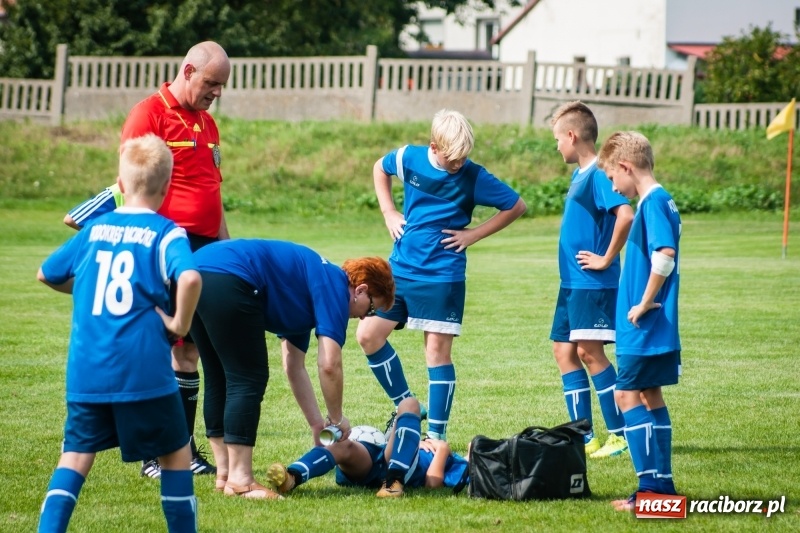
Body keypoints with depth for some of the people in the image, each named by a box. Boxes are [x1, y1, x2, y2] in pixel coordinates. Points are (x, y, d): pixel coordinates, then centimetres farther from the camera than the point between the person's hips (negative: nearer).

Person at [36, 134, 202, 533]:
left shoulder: (95, 230, 11)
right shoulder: (166, 234, -3)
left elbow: (47, 274, 22)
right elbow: (190, 277, -24)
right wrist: (180, 322, -10)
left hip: (85, 372, 4)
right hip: (143, 371, -4)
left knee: (76, 455, 9)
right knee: (175, 454, 11)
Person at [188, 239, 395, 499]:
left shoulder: (304, 292, 30)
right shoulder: (335, 286, 4)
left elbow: (294, 368, 36)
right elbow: (329, 364, -3)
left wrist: (318, 423, 36)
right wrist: (336, 419, 11)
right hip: (227, 280, -10)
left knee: (219, 381, 18)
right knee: (248, 380, -2)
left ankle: (225, 474, 23)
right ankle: (240, 481, -2)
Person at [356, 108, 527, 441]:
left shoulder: (473, 177, -12)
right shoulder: (409, 158, -4)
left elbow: (516, 206, -3)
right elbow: (380, 168, 19)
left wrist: (472, 234, -7)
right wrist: (389, 213, 8)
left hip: (442, 275, -4)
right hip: (400, 269, 4)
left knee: (437, 350, -4)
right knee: (368, 335, 2)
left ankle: (437, 435, 2)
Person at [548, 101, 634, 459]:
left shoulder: (598, 174, -15)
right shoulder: (579, 175, 15)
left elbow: (625, 215, -28)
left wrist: (607, 259, -21)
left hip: (593, 283, -10)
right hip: (572, 282, 10)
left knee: (589, 351, -10)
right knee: (564, 351, 9)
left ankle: (622, 434, -5)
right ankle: (583, 437, 12)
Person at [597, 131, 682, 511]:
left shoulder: (653, 202, -16)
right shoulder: (661, 201, 13)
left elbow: (664, 255, -29)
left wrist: (644, 303, -20)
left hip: (645, 327, -10)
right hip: (656, 328, 10)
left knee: (627, 396, -7)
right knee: (650, 397, 13)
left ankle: (652, 483, -8)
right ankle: (662, 485, 17)